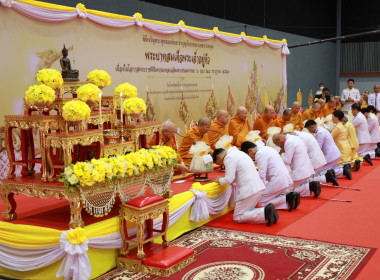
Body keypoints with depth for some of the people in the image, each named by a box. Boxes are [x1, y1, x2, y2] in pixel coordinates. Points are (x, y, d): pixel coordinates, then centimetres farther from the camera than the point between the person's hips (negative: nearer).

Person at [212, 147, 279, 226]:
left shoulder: (229, 158, -9)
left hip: (249, 190, -10)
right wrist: (223, 178, 25)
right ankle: (268, 211, -2)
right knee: (246, 213, 19)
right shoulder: (238, 153, 22)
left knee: (237, 218, -1)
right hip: (258, 187, 10)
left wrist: (219, 180, 8)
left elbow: (229, 180, -12)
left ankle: (264, 213, -19)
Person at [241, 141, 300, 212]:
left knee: (262, 203, -2)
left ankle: (287, 199, -15)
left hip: (277, 181, -10)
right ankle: (290, 195, 0)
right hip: (286, 179, 10)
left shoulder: (260, 154, -11)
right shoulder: (267, 148, 20)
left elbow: (261, 175, -16)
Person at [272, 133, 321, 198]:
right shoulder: (295, 138, 15)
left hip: (300, 172, -10)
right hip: (308, 170, 10)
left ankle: (310, 187, -17)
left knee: (291, 191, -1)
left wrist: (283, 153, 1)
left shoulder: (288, 142, -17)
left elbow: (286, 161, -17)